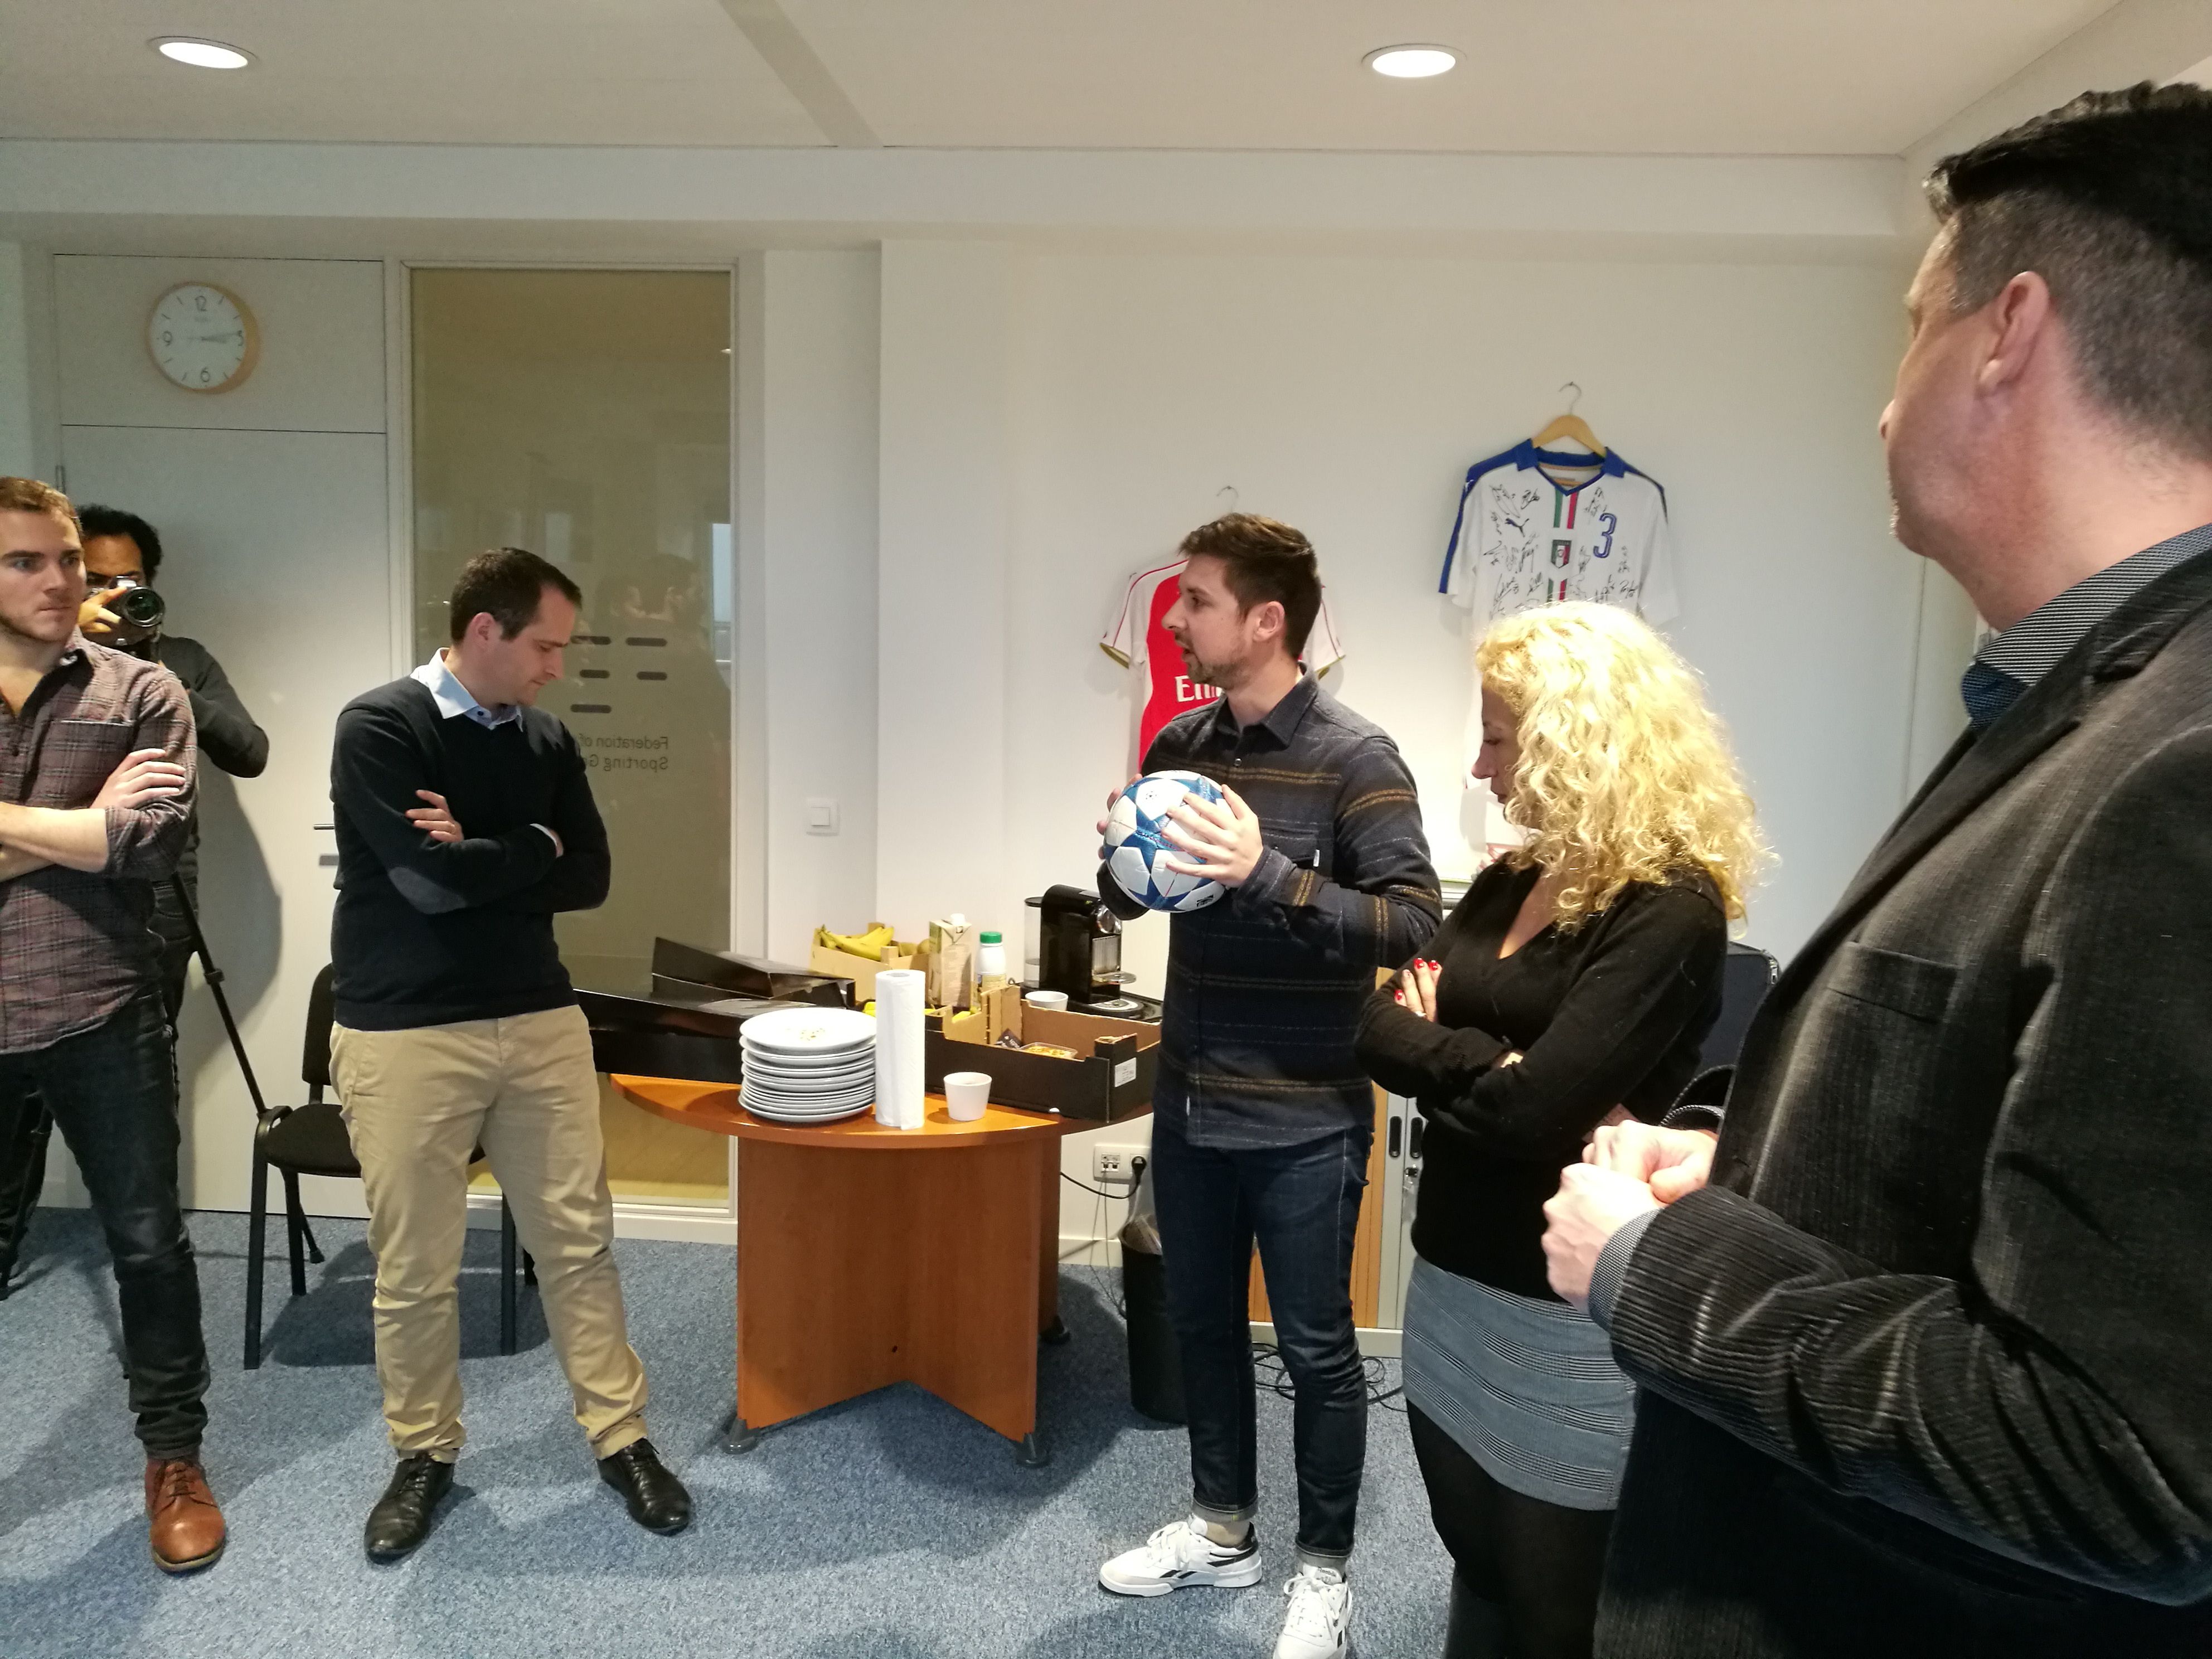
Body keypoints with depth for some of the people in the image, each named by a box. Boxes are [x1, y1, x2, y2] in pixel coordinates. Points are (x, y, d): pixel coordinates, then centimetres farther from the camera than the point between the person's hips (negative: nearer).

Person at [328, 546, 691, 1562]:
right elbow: (428, 877, -20)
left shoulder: (547, 741, 8)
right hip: (404, 1036, -4)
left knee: (579, 1241, 9)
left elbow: (589, 879, 1)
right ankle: (425, 1454, 28)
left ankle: (621, 1439, 22)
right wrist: (531, 847, -6)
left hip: (541, 1021, 5)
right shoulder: (377, 727, -9)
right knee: (414, 1267, 8)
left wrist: (482, 860, -12)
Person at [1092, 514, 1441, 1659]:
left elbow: (1415, 923, -20)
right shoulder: (1179, 745, 4)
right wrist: (1125, 865, -11)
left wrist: (1267, 873, -29)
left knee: (1315, 1347, 10)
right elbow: (1125, 897, 13)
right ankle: (1221, 1527, 40)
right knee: (1201, 1322, 19)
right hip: (1188, 1102, 6)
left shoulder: (1355, 761, -14)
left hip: (1304, 1119, -6)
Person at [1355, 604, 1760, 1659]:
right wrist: (1484, 1062, -17)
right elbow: (1378, 1023, 1)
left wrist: (1427, 1042, -10)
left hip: (1566, 1320, -7)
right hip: (1453, 1282, 7)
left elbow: (1534, 1110, -27)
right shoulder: (1513, 879, 7)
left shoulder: (1668, 911, -19)